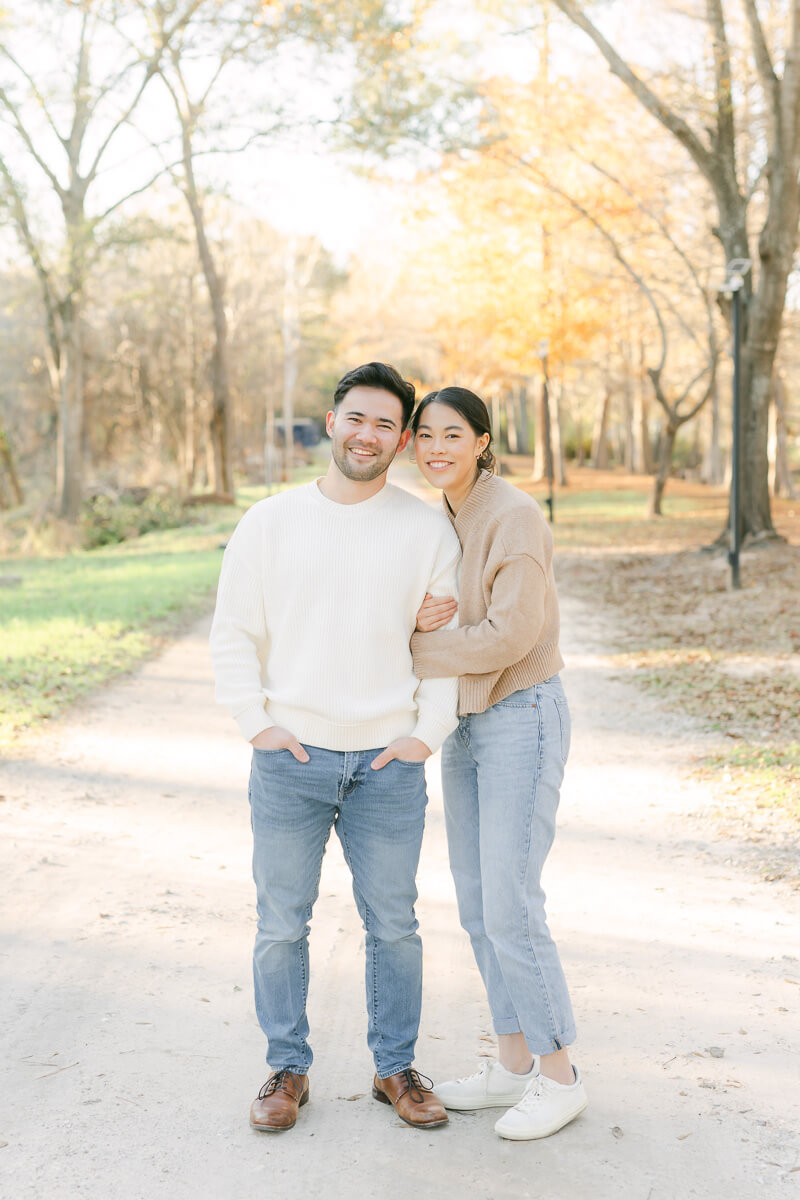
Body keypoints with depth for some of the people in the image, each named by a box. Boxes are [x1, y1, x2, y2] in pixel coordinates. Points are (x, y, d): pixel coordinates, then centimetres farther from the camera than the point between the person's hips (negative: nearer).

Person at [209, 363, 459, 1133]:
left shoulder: (427, 531, 2)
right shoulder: (270, 523, 1)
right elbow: (233, 635, 5)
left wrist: (428, 733, -1)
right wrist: (256, 723, -3)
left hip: (388, 763, 0)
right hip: (290, 759, 0)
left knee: (393, 925, 10)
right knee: (281, 923, 8)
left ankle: (396, 1068, 27)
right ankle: (287, 1069, 24)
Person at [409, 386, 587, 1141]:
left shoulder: (516, 516, -16)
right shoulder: (438, 523, 10)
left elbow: (510, 635, -23)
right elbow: (431, 624, 10)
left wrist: (414, 652, -12)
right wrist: (418, 620, -14)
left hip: (522, 718, -8)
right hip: (465, 724, 8)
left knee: (510, 908, -7)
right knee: (477, 905, 10)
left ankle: (558, 1076, 8)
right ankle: (513, 1063, 23)